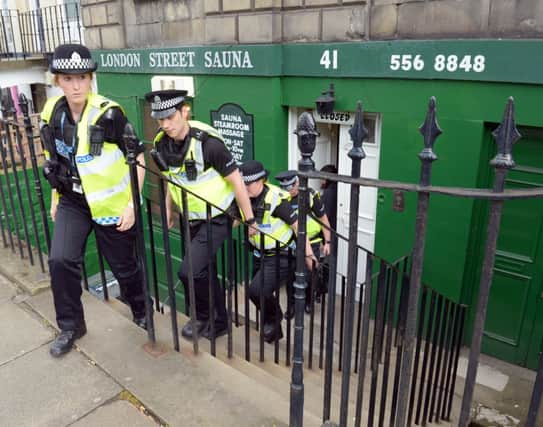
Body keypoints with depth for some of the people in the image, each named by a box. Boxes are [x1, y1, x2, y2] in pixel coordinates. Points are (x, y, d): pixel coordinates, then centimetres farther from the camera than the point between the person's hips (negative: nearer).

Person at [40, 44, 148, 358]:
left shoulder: (109, 113, -18)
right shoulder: (52, 113, -2)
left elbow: (137, 157, -13)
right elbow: (54, 158, 13)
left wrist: (132, 203, -17)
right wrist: (55, 197, 15)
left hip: (112, 203, -4)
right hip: (73, 202, 4)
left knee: (124, 265, 9)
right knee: (61, 260, -10)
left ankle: (141, 312, 38)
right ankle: (71, 326, 14)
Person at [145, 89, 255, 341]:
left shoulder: (208, 142, -25)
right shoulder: (162, 144, -6)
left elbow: (236, 181, -18)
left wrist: (250, 220, -14)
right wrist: (168, 211, 16)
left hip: (218, 217, -6)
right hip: (192, 219, 7)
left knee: (190, 271, -16)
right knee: (204, 272, 16)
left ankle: (204, 317, 12)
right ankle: (218, 322, 35)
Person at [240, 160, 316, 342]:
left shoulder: (276, 199, -23)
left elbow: (297, 225, -20)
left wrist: (308, 254, -20)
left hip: (281, 257, -7)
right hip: (260, 255, 7)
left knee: (257, 290, -20)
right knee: (261, 293, 15)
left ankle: (273, 318, 11)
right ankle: (274, 331, 39)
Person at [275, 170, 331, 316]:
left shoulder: (310, 195, -14)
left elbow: (323, 219, -4)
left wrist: (327, 242, -3)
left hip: (311, 243, -2)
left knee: (308, 276, 1)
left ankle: (308, 302, 29)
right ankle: (291, 305, 25)